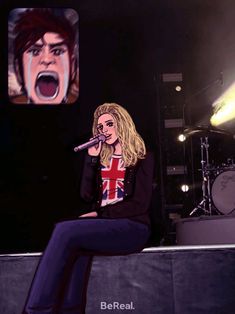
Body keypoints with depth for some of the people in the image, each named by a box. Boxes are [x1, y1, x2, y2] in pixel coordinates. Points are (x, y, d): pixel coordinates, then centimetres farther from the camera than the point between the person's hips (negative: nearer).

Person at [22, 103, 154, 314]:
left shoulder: (142, 157, 3)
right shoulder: (102, 158, 18)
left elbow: (140, 204, -7)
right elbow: (87, 196, 7)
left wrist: (100, 213, -11)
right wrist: (92, 159, 1)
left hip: (132, 226, -5)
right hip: (104, 225, 5)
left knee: (65, 230, -28)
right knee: (76, 243, -32)